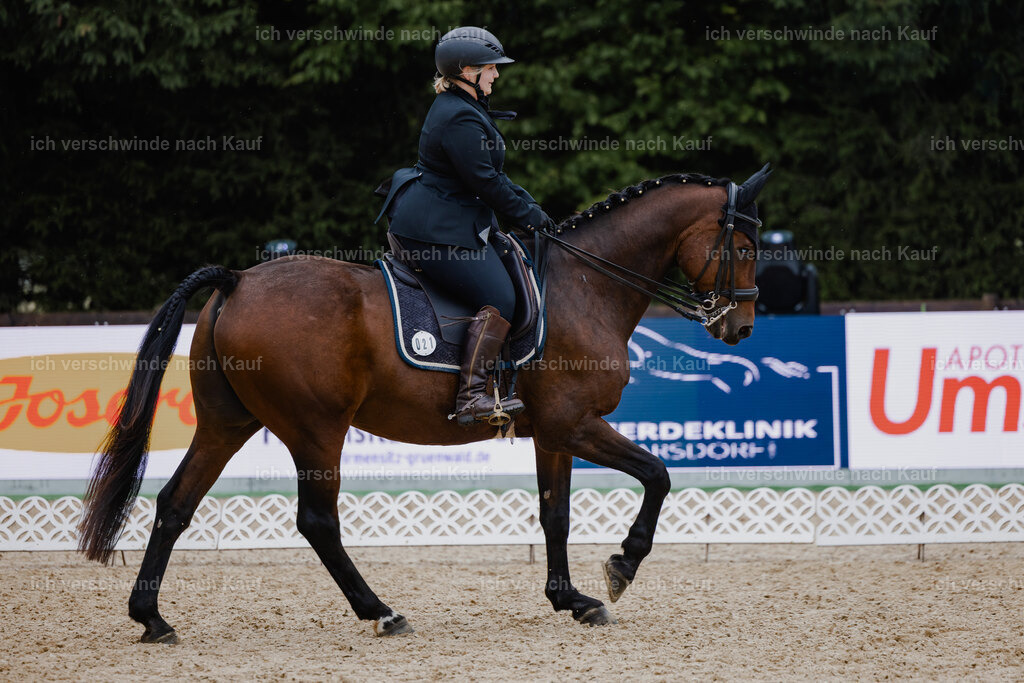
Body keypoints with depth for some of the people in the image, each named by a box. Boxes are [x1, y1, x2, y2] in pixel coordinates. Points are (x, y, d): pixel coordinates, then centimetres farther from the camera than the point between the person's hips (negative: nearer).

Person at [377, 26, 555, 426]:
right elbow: (484, 181, -18)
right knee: (499, 299, -18)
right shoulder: (460, 119, -18)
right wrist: (527, 215, -7)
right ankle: (471, 398, -24)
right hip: (441, 231, -12)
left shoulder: (460, 109, 17)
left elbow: (491, 175, 23)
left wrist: (527, 204, 15)